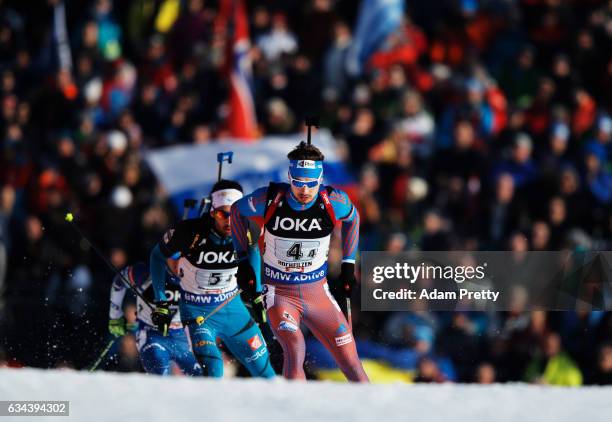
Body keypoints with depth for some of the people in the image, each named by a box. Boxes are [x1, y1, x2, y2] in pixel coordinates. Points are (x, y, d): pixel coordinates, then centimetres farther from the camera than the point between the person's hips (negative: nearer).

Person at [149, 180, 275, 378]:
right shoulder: (189, 232, -24)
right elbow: (158, 256, -5)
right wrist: (161, 302, -6)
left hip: (232, 307, 3)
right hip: (197, 312, -3)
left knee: (264, 371, 7)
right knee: (213, 368, -26)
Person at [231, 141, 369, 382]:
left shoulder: (333, 202, -14)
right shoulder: (270, 199, -18)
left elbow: (352, 217, 11)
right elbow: (237, 209, 4)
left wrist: (348, 265, 9)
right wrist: (242, 261, 3)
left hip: (317, 294, 2)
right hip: (279, 294, -2)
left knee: (352, 366, 3)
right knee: (295, 351, -29)